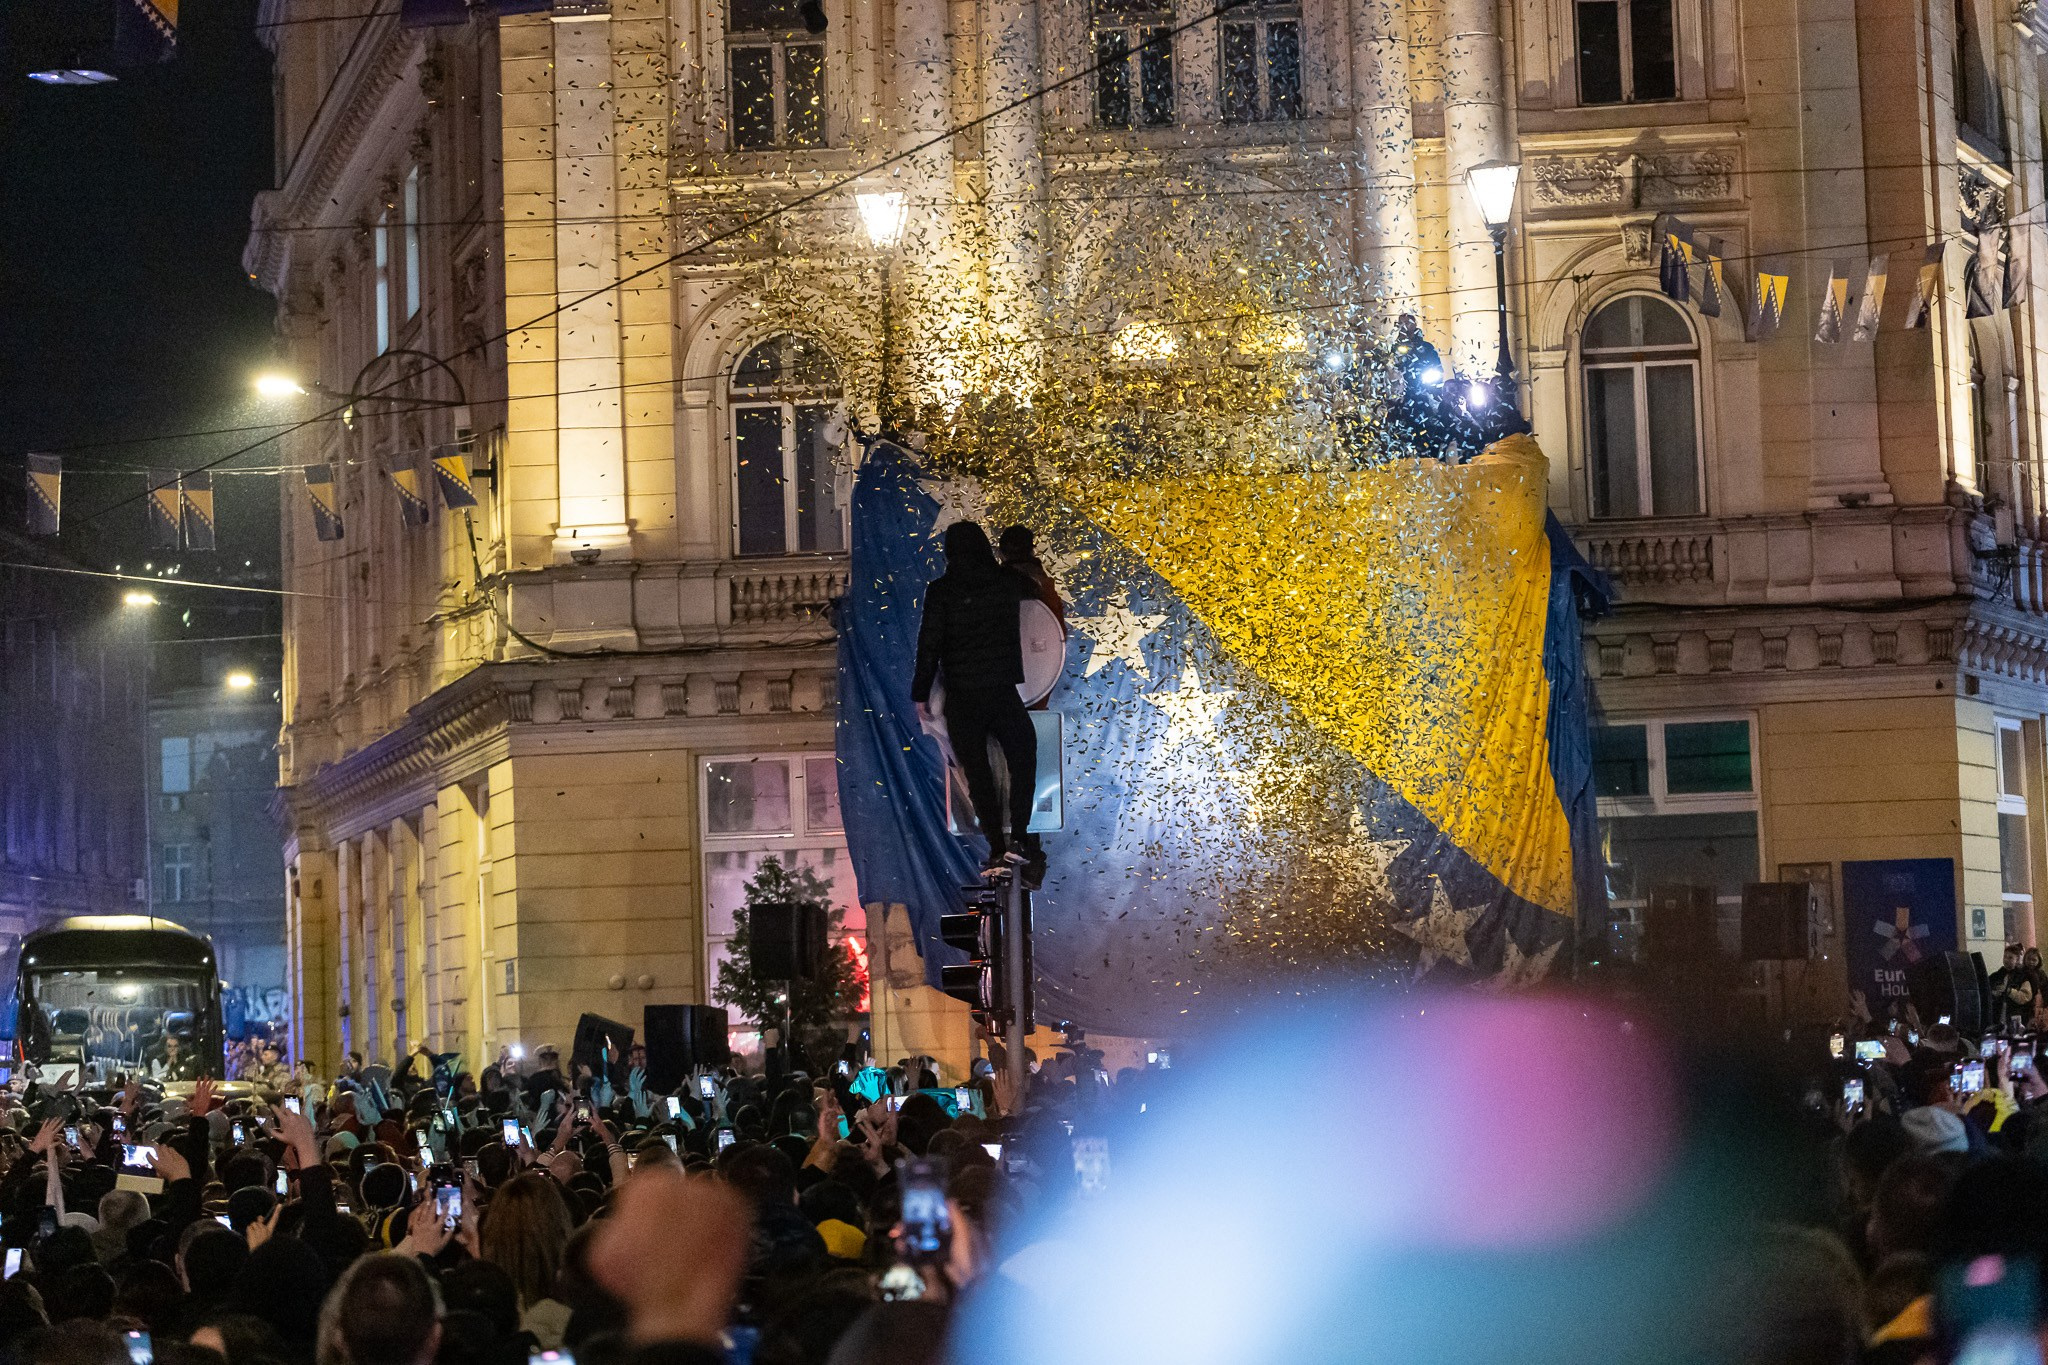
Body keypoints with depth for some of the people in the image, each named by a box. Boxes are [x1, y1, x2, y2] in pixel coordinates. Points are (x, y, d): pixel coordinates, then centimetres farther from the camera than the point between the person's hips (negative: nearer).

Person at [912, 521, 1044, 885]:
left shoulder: (941, 592, -6)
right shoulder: (1008, 582, 1)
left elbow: (929, 645, -8)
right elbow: (1033, 589, 25)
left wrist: (921, 694, 1)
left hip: (962, 697, -1)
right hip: (1004, 691, 1)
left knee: (977, 773, 6)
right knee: (1023, 761, 13)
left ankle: (997, 849, 2)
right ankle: (1019, 836, -5)